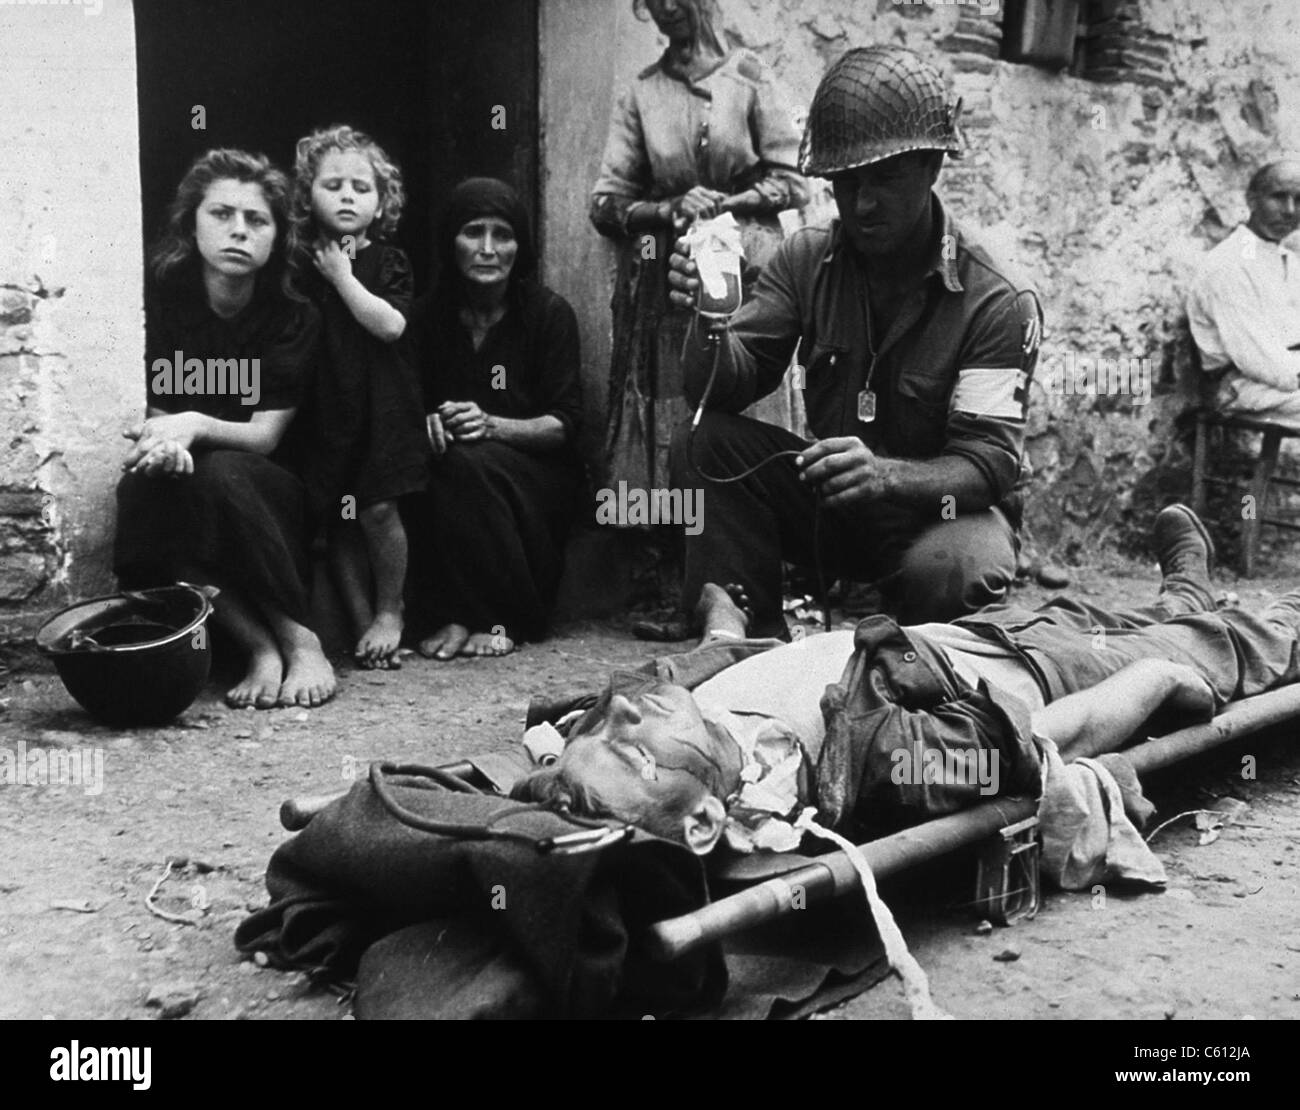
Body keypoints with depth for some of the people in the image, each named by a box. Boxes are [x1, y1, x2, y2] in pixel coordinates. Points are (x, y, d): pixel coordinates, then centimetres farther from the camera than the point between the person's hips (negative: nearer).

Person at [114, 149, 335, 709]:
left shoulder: (293, 319, -4)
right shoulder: (160, 300, -1)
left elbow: (265, 435, -12)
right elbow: (149, 411, -3)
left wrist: (194, 425, -33)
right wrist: (163, 436, -29)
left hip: (273, 495, -1)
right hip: (189, 500, 1)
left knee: (220, 473, -34)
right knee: (141, 491, -32)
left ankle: (301, 640, -24)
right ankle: (262, 647, -30)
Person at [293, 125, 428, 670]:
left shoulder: (387, 261, 3)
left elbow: (390, 324, -14)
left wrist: (343, 276, -10)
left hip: (381, 403, -2)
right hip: (325, 406, 3)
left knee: (377, 507, -10)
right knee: (338, 519, 3)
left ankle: (390, 611, 10)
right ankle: (361, 623, 13)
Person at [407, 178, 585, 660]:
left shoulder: (549, 312, -3)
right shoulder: (428, 315, 5)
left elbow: (565, 424, -8)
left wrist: (491, 425, -25)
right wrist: (427, 424, -22)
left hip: (539, 480, -2)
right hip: (448, 476, 3)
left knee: (470, 462, -33)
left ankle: (509, 619, -21)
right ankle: (456, 616, -21)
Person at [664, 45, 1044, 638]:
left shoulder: (997, 301, -16)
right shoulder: (806, 258, -2)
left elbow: (988, 462, -22)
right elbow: (725, 389, -8)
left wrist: (885, 474, -42)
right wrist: (711, 322, -31)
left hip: (939, 507, -4)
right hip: (827, 501, 4)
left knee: (953, 570, -38)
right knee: (702, 444, -18)